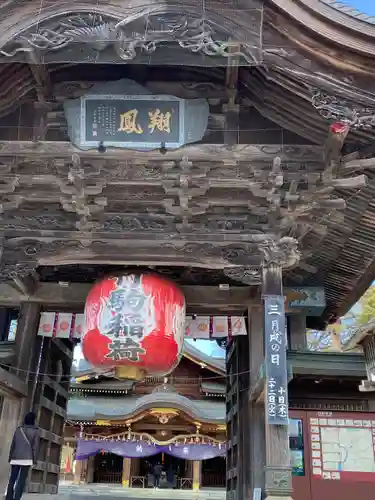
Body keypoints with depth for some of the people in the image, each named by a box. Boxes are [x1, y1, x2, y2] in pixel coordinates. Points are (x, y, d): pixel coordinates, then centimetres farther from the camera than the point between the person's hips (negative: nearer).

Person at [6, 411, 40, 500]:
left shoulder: (18, 429, 10)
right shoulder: (35, 431, 1)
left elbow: (12, 445, 10)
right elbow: (35, 447, -3)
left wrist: (10, 457, 15)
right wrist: (35, 460, 0)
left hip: (15, 458, 4)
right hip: (27, 458, -3)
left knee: (12, 478, 8)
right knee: (22, 480, -4)